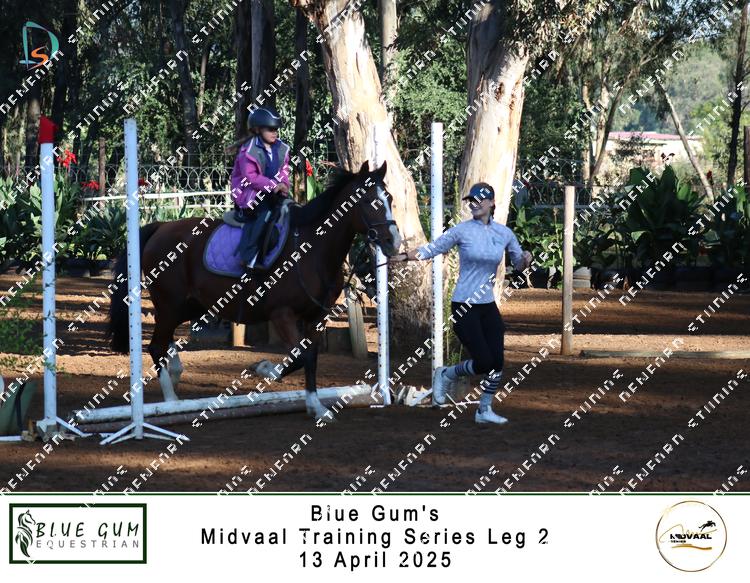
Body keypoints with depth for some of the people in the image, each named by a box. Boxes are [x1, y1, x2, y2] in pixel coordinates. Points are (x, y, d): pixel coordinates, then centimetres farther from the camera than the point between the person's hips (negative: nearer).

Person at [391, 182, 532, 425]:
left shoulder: (504, 233, 5)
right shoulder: (462, 230, -7)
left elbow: (519, 264, 15)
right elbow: (431, 249, -8)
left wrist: (526, 259, -8)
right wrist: (405, 256, -23)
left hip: (488, 306, 5)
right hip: (464, 307, -5)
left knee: (497, 362, 0)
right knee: (484, 362, -11)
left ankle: (485, 410, 18)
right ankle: (445, 375, 16)